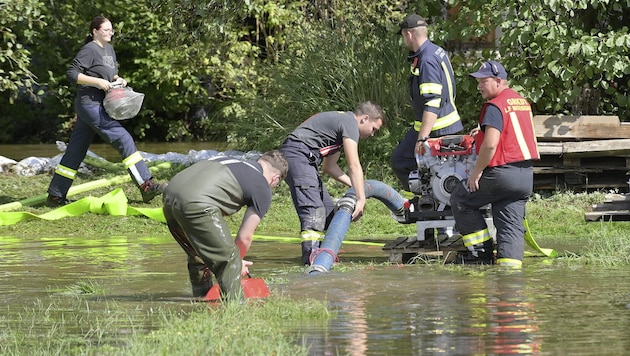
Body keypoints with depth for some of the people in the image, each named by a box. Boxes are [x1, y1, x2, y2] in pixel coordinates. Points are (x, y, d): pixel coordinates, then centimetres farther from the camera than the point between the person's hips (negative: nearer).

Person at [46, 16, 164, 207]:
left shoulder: (109, 49, 16)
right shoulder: (90, 50, -10)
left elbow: (112, 73, 28)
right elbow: (72, 73, -15)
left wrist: (118, 79, 5)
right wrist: (98, 82, -21)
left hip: (98, 105, 10)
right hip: (89, 103, -10)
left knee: (76, 151, 10)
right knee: (123, 139, -14)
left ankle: (55, 196, 14)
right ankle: (146, 186, -16)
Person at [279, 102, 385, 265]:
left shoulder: (341, 121, 26)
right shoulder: (349, 123, -6)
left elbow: (329, 166, 29)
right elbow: (354, 166, -14)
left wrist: (355, 186, 22)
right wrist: (361, 199, -16)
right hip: (297, 152, -11)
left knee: (327, 208, 11)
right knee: (312, 206, -21)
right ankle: (311, 255, -31)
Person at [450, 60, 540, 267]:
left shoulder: (495, 106, -13)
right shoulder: (522, 102, 15)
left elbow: (490, 144, -22)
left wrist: (477, 172, -13)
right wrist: (484, 132, 31)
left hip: (502, 173, -8)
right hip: (526, 175, 8)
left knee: (460, 200, 9)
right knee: (512, 227, 6)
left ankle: (481, 250, 7)